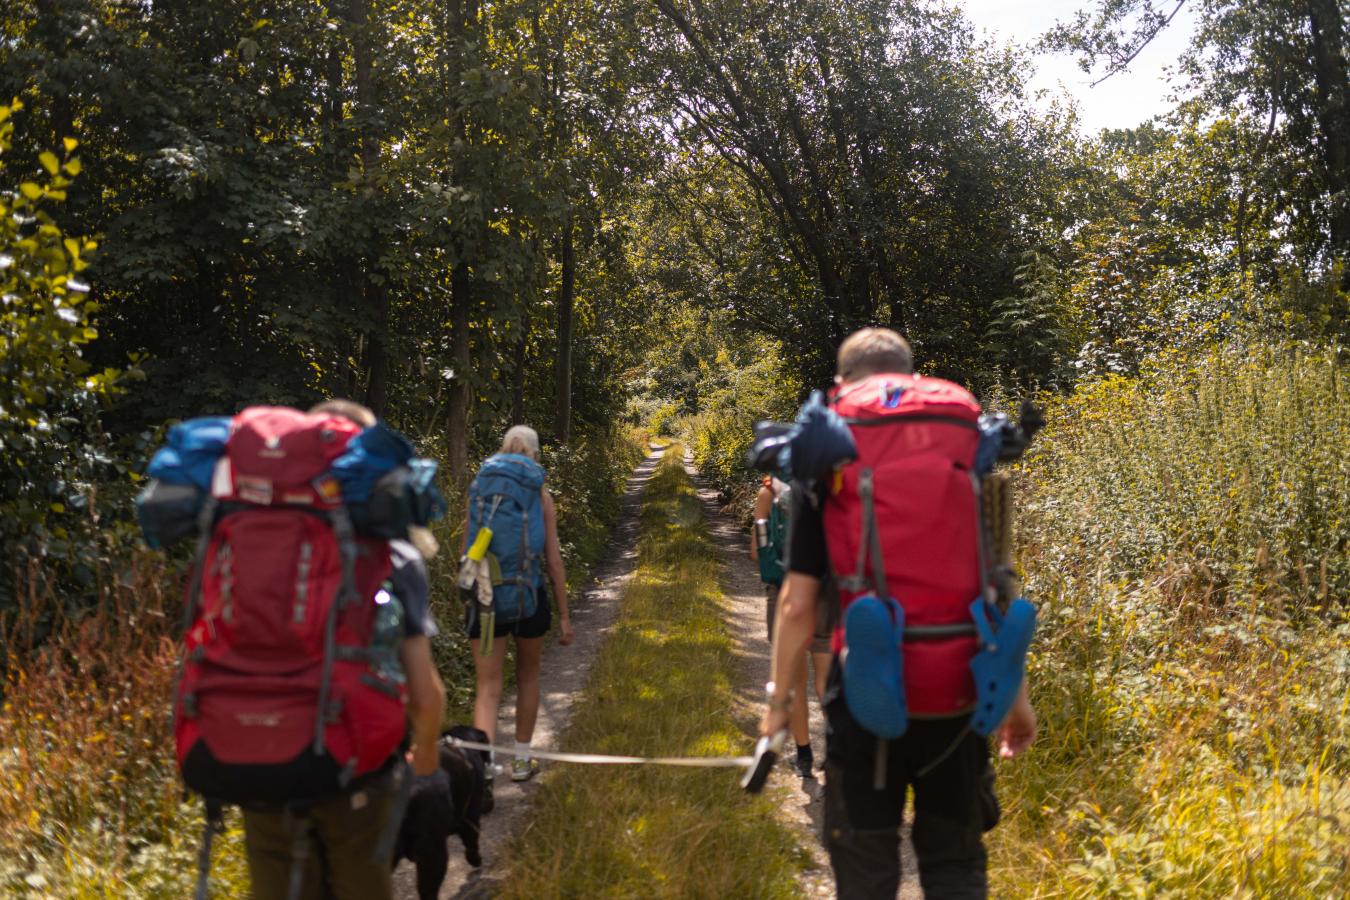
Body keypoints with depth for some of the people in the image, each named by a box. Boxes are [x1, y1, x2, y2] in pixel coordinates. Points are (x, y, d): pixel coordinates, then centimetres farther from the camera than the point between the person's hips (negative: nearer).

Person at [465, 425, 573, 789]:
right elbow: (554, 560, -4)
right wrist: (564, 615, 2)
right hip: (529, 595, 0)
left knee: (487, 688, 2)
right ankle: (521, 761, 30)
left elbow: (465, 550, 6)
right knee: (527, 676, 21)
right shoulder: (541, 496, -2)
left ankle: (482, 765, -17)